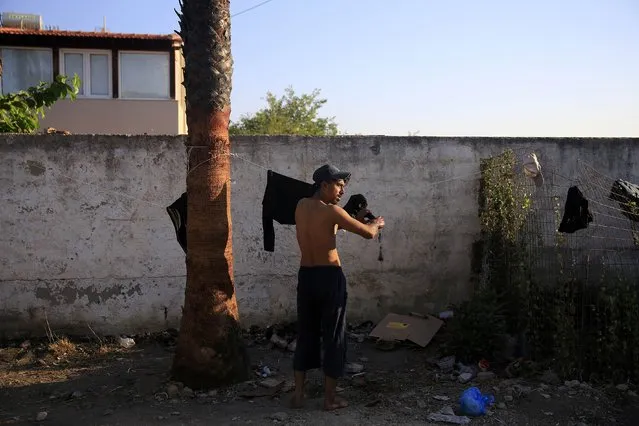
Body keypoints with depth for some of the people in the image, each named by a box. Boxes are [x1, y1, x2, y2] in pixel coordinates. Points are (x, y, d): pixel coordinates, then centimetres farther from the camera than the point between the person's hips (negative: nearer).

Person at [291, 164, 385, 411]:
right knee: (333, 336, 6)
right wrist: (376, 223, 13)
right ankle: (330, 397, 14)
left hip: (305, 276, 7)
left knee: (305, 334, 15)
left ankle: (298, 393, 21)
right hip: (329, 277, -6)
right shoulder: (331, 211, -14)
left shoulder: (301, 206, 6)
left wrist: (356, 218, 19)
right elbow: (369, 234, -10)